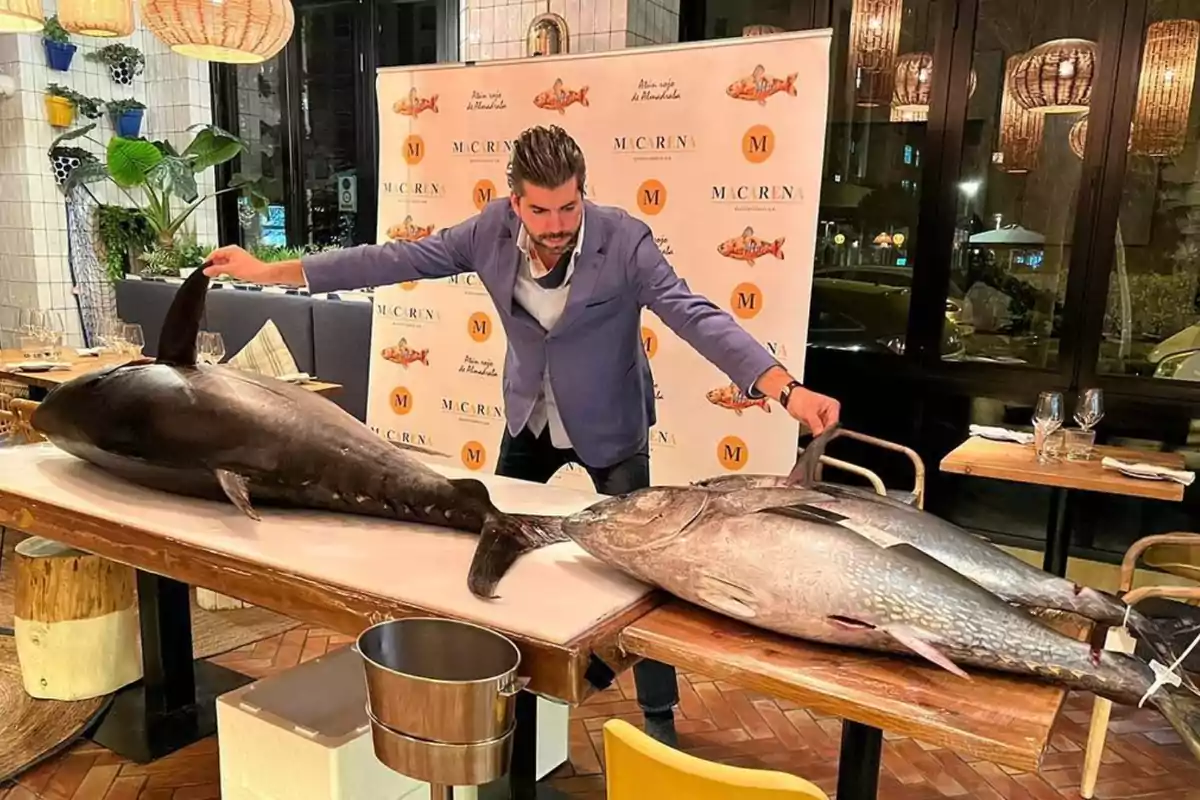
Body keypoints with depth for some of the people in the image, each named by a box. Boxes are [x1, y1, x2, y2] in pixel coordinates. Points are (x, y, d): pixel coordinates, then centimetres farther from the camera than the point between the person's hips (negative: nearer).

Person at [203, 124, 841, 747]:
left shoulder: (624, 241, -26)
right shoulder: (493, 230, -15)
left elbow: (696, 316, -33)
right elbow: (399, 260, -10)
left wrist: (785, 390, -47)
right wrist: (273, 271, -10)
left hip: (609, 426, -4)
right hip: (529, 418, 4)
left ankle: (659, 715, 17)